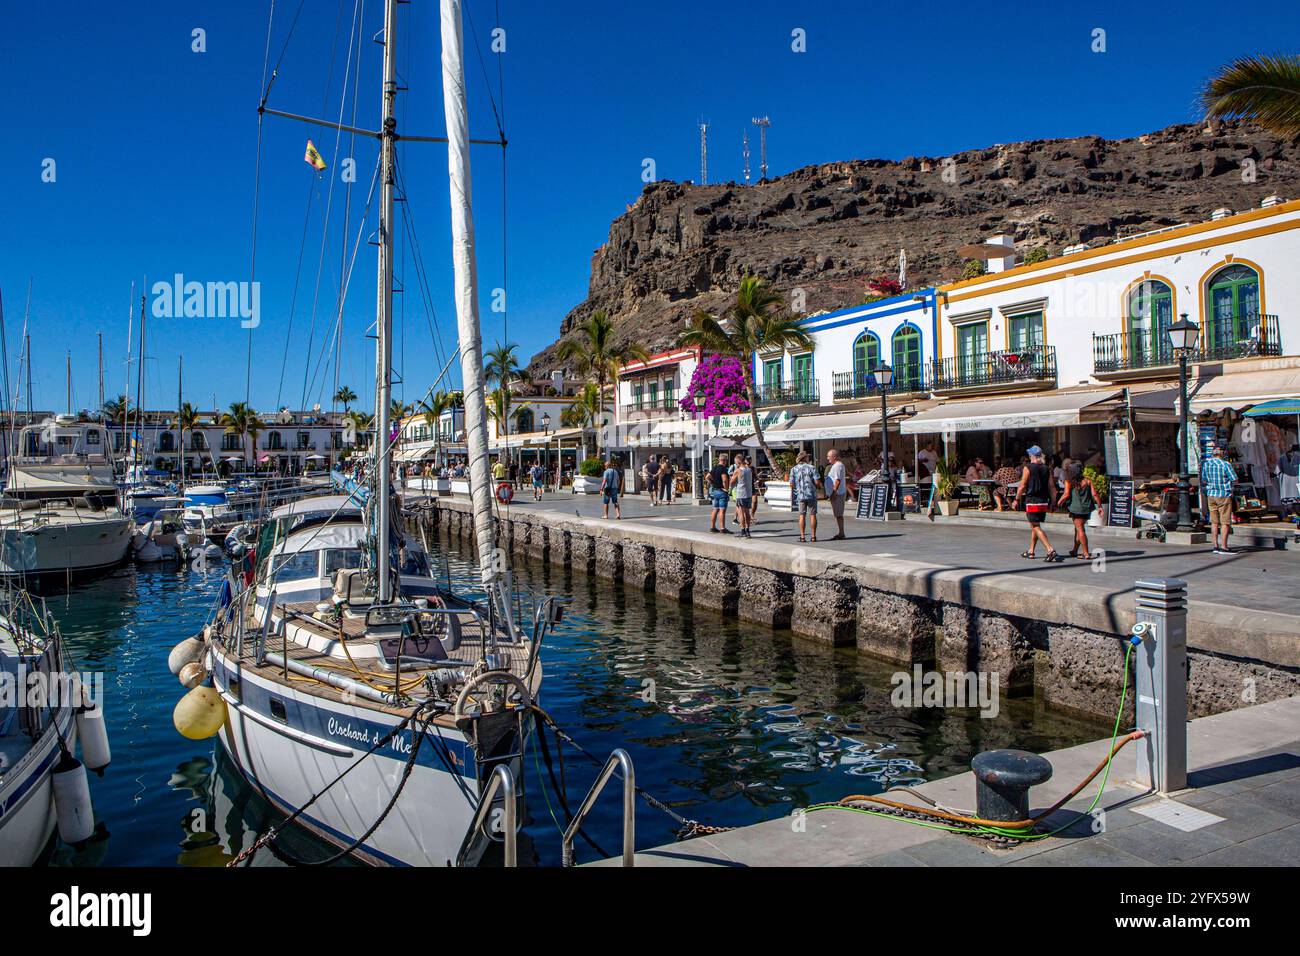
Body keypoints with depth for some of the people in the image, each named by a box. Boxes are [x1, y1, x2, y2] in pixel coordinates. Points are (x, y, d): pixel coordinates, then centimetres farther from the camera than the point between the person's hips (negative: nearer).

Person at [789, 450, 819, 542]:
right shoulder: (811, 468, -4)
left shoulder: (794, 469, 1)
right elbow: (817, 482, -9)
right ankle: (813, 536, 6)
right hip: (811, 494, -1)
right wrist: (813, 486, 13)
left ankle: (802, 536, 3)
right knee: (812, 515, 5)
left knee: (802, 516, 5)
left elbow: (791, 484, -2)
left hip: (800, 495, 1)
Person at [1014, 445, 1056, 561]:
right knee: (1034, 526, 18)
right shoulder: (1046, 469, 8)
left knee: (1036, 527, -6)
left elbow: (1022, 486, -9)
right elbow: (1051, 486, 7)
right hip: (1043, 501, 7)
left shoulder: (1028, 468, -8)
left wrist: (1017, 499, 0)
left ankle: (1050, 550, -20)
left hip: (1032, 501, -6)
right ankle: (1031, 551, 24)